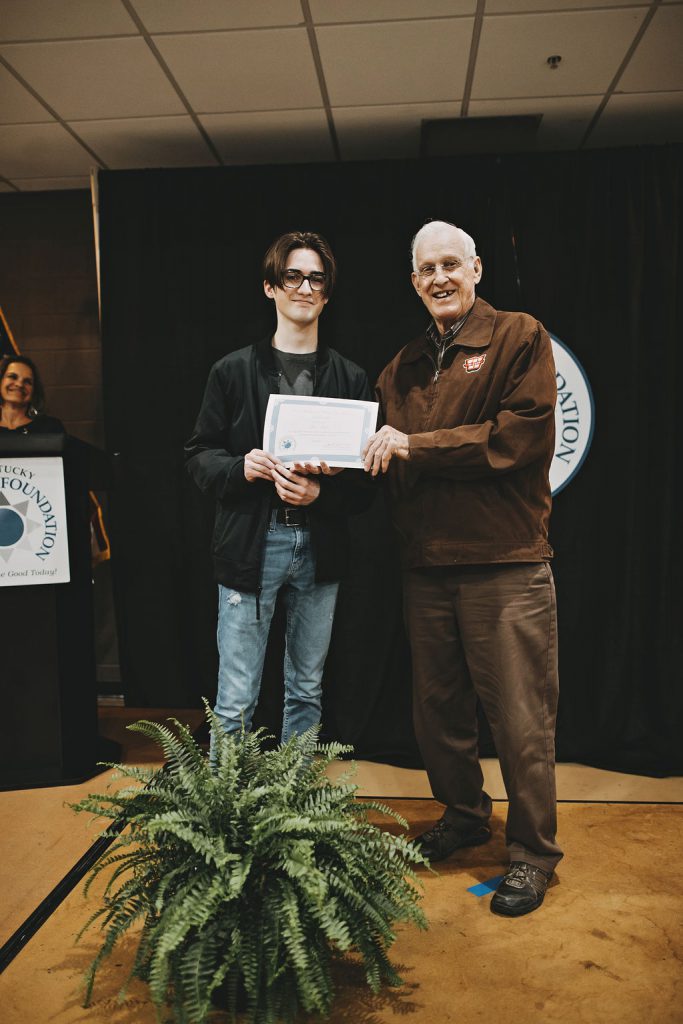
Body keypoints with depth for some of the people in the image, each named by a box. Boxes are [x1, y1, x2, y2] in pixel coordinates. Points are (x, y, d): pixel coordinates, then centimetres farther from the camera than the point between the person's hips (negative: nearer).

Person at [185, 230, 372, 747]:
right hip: (251, 544, -2)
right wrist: (241, 468, -16)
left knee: (307, 692, 14)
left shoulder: (351, 378, 7)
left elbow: (367, 474, 4)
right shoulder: (233, 370, 5)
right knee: (235, 703, 1)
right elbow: (200, 454, 5)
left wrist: (322, 493, -15)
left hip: (319, 546, 2)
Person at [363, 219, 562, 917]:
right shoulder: (403, 367, 17)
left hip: (506, 564, -5)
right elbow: (388, 463, 18)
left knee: (520, 720, 3)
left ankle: (532, 853, 23)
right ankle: (464, 816, 39)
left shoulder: (520, 339, -1)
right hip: (425, 565, 6)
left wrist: (415, 447, -15)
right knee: (437, 709, 16)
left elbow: (524, 436, -15)